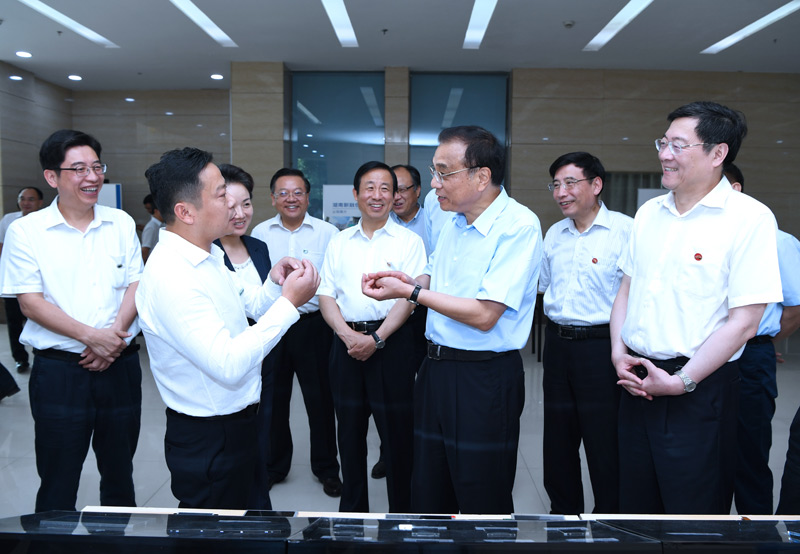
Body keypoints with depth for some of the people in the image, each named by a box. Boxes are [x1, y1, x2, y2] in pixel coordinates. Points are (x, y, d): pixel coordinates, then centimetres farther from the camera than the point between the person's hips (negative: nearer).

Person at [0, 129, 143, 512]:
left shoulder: (121, 223, 7)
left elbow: (136, 284, 4)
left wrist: (116, 334, -12)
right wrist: (91, 337, -16)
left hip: (120, 365, 3)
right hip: (59, 369, -3)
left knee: (119, 471, 16)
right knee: (58, 478, 6)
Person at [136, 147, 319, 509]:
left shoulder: (209, 255, 5)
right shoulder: (171, 276, -27)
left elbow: (251, 306, 16)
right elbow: (229, 365, -32)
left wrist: (274, 283, -5)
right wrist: (289, 302, -28)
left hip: (236, 425, 10)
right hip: (208, 441, -9)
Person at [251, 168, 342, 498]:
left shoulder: (328, 233, -3)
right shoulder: (260, 233, 4)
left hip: (314, 325, -2)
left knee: (320, 398, 7)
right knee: (272, 398, 14)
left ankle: (326, 468, 26)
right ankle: (273, 466, 33)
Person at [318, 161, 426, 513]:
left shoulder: (409, 241, 0)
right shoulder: (339, 243, 12)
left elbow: (409, 298, -8)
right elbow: (326, 295, 6)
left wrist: (376, 338, -17)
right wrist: (347, 335, -10)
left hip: (390, 344, -4)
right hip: (346, 343, 4)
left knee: (396, 431, 2)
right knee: (350, 430, 13)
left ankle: (401, 511, 18)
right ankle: (352, 508, 29)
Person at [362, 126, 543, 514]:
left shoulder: (519, 226, -16)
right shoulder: (455, 223, 10)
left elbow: (484, 315, -22)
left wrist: (410, 292, -16)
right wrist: (405, 280, 3)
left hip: (485, 379, -8)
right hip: (436, 367, 8)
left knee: (482, 504, 7)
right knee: (428, 497, 18)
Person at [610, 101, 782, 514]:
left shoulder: (750, 218, -11)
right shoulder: (649, 213, 8)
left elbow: (744, 321, -15)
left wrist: (680, 382, -16)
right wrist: (618, 353, 0)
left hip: (698, 390, -5)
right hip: (635, 379, 6)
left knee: (693, 506, 9)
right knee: (634, 499, 18)